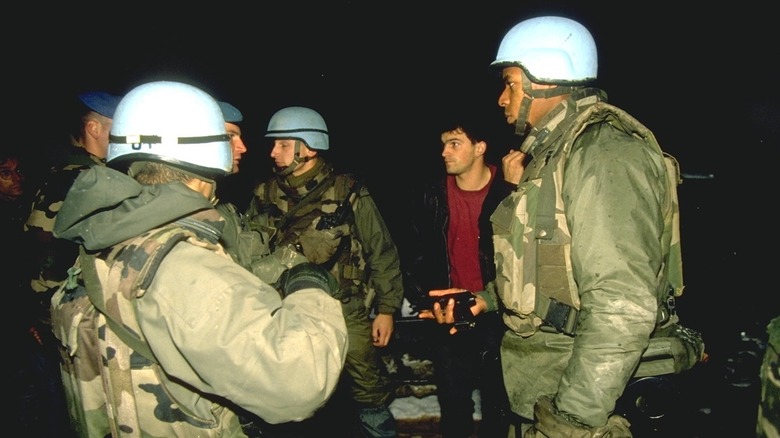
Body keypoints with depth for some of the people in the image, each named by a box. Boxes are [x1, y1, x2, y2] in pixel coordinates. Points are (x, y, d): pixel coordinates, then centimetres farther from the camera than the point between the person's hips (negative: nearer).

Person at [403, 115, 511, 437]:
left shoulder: (508, 193, -9)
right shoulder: (433, 195, 2)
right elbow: (418, 252, 10)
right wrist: (429, 295, 3)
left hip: (495, 314, -3)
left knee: (496, 398, 11)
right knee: (452, 399, 15)